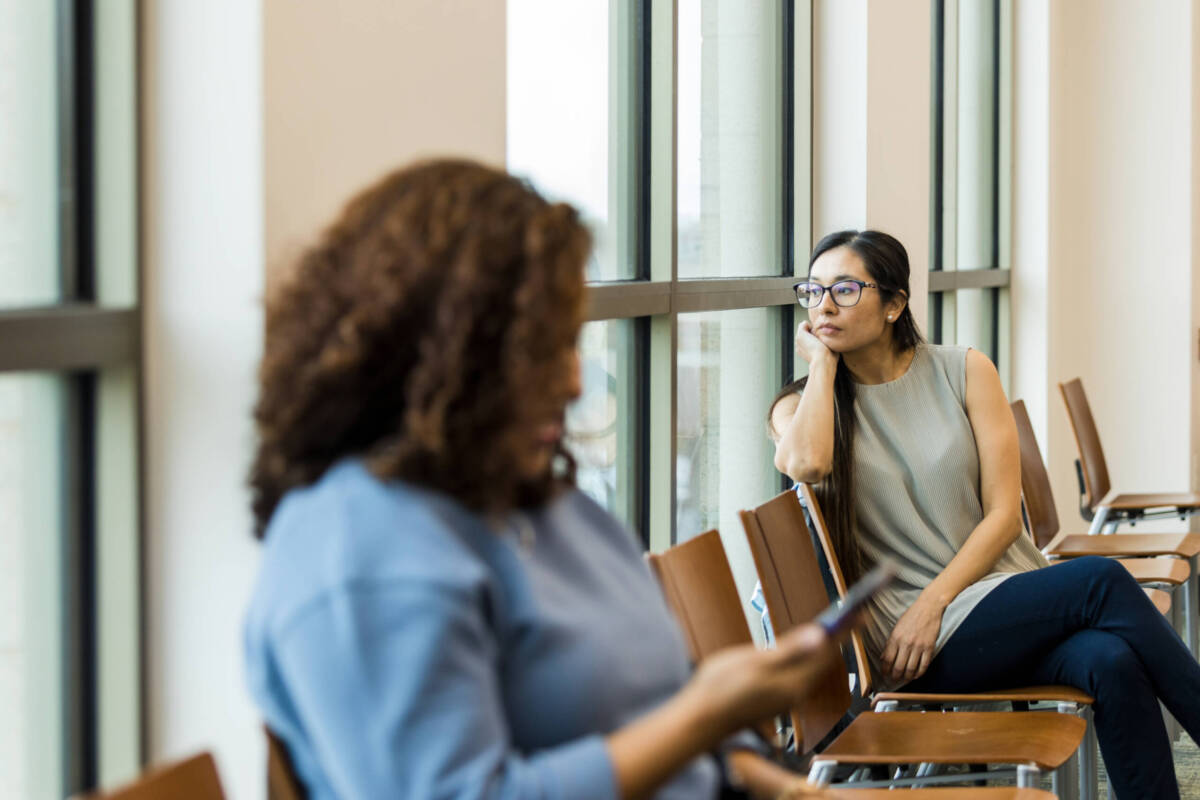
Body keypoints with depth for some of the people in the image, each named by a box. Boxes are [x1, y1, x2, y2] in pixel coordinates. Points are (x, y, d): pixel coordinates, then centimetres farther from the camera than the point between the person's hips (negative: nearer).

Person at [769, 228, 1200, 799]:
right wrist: (821, 362, -6)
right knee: (1100, 580, -26)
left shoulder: (964, 373, 7)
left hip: (1012, 592, 3)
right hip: (926, 646, -3)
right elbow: (806, 463, -23)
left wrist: (933, 602, -13)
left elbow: (1004, 513, 1)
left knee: (1111, 661, -31)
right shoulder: (799, 408, 4)